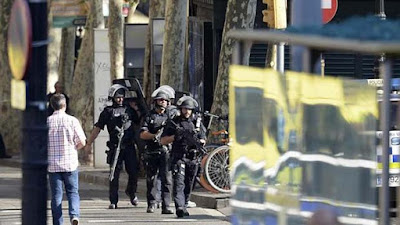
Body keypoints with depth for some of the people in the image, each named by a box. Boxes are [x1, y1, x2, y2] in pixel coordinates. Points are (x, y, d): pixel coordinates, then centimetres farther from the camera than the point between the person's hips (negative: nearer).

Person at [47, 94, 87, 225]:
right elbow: (82, 142, -5)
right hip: (70, 162, -1)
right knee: (72, 192, 8)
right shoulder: (72, 120, -6)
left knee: (56, 195, 7)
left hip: (53, 164, 1)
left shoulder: (47, 122, -3)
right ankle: (74, 214, -16)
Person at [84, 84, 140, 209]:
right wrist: (89, 143, -1)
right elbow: (97, 128, 3)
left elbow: (139, 123, 23)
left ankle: (131, 192, 30)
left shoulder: (129, 110, 13)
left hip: (129, 147, 3)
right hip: (115, 147, -3)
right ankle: (113, 201, 1)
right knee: (114, 175, -3)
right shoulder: (107, 112, 4)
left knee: (133, 172, 2)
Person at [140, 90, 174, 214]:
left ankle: (166, 207, -9)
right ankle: (151, 205, 17)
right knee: (151, 179, 6)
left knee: (167, 180, -8)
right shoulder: (150, 116, 8)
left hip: (166, 151, 0)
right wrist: (154, 135, -16)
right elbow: (142, 134, 0)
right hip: (151, 152, 0)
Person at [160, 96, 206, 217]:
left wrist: (197, 141, -13)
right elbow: (163, 141, 1)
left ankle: (183, 206, 25)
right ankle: (180, 208, -28)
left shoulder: (197, 122, 9)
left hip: (192, 158, 3)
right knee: (179, 183, -16)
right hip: (178, 157, -3)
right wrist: (175, 136, -14)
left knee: (188, 185, 10)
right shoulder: (173, 123, 1)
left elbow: (203, 140, 10)